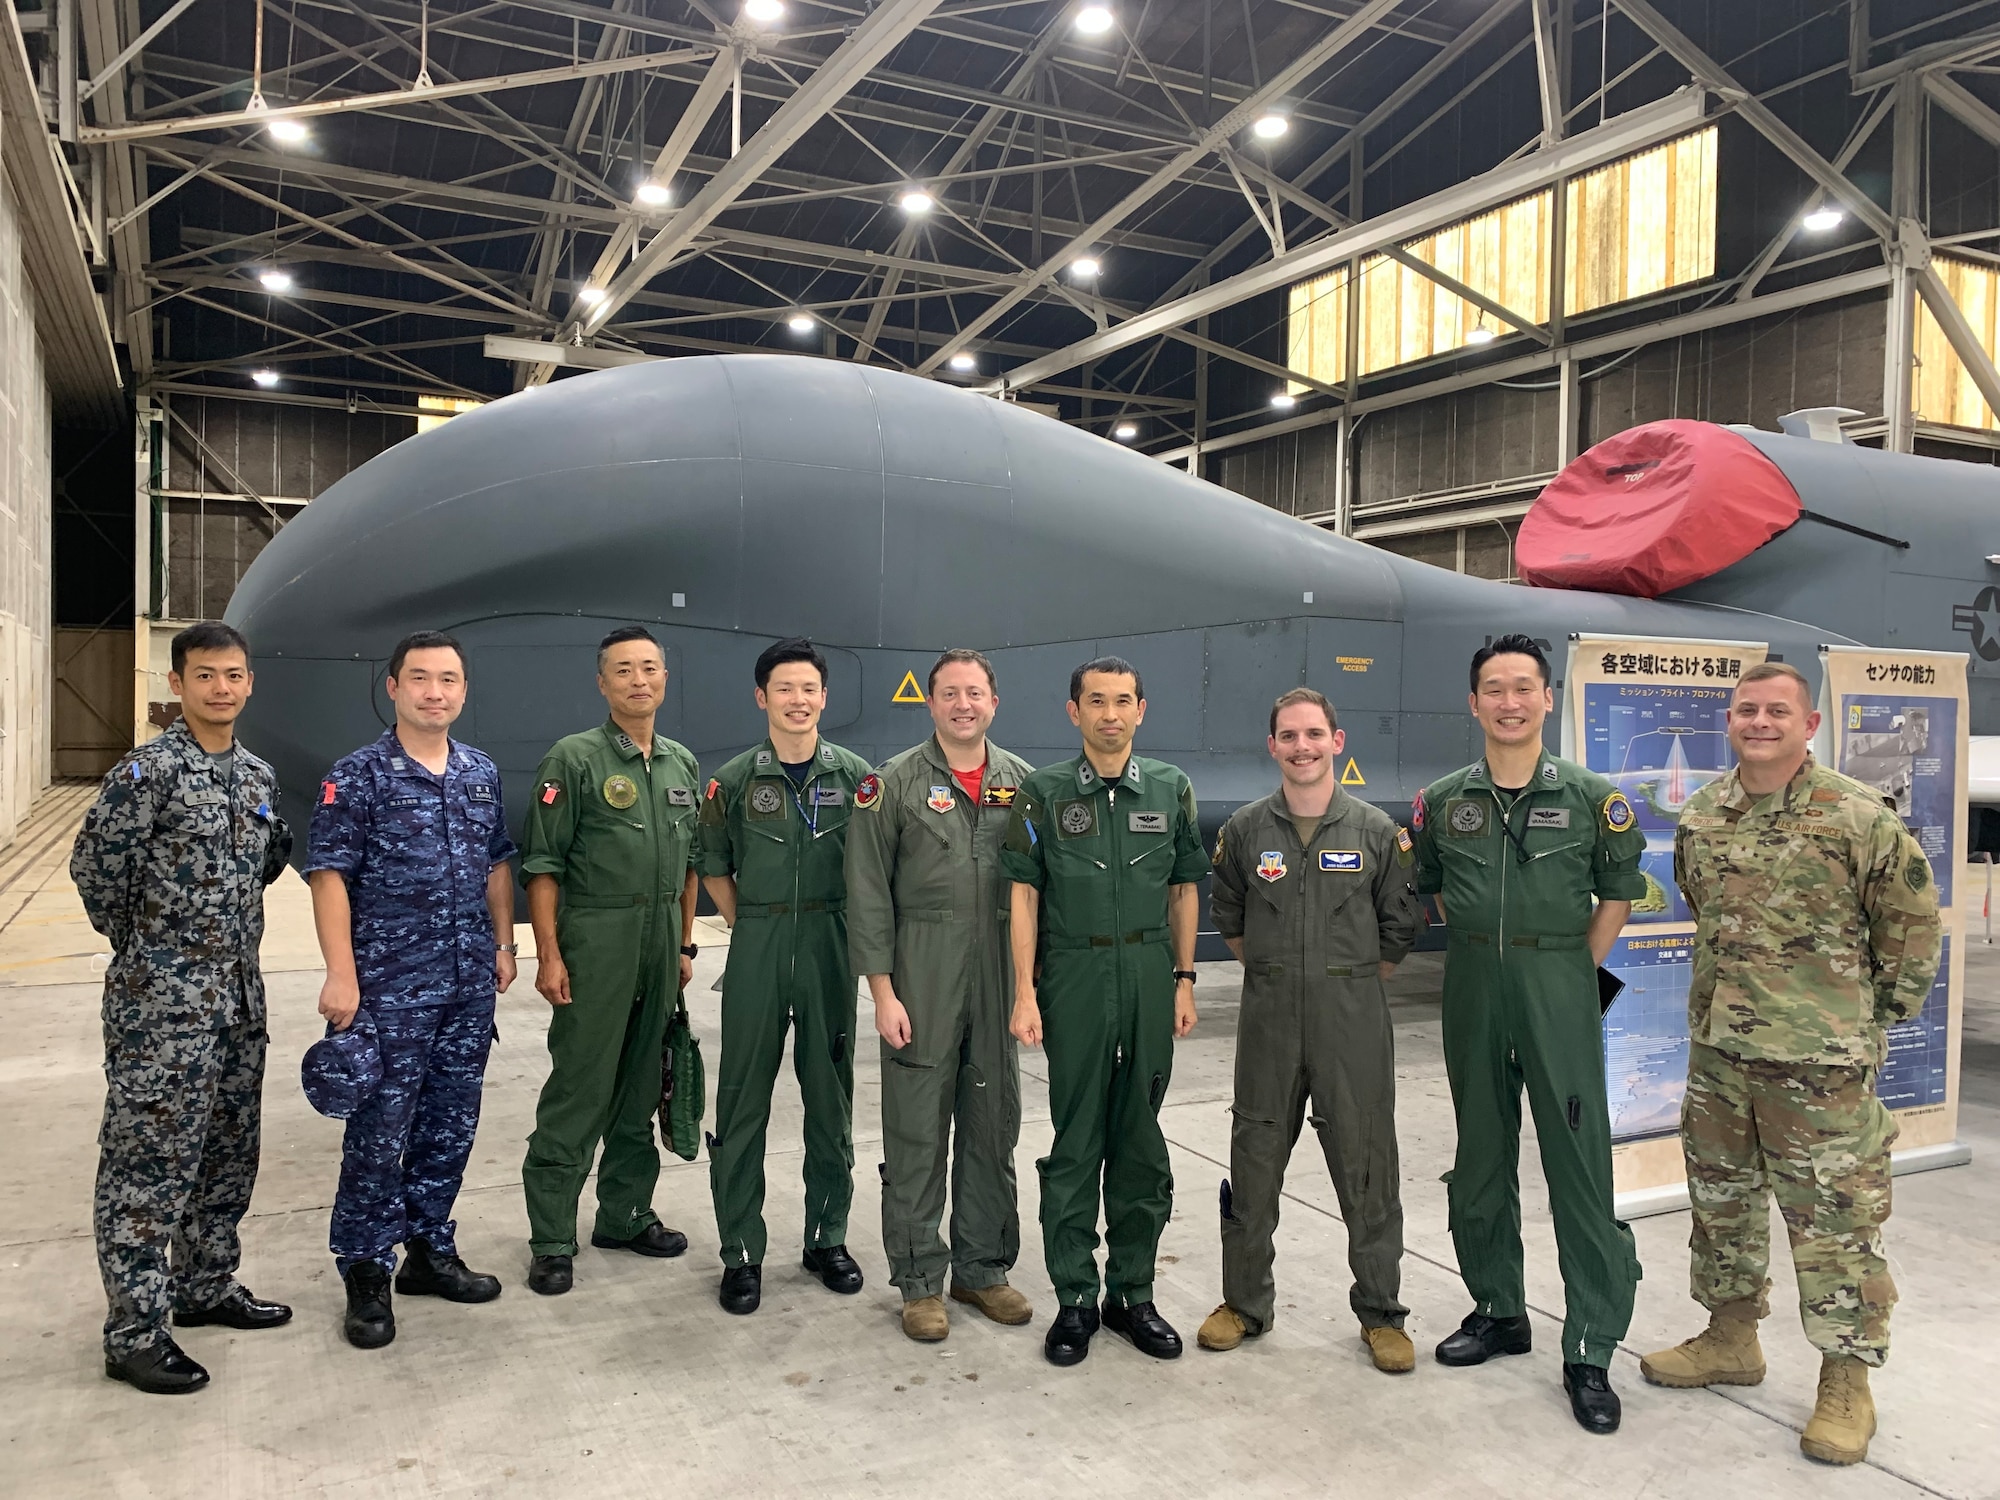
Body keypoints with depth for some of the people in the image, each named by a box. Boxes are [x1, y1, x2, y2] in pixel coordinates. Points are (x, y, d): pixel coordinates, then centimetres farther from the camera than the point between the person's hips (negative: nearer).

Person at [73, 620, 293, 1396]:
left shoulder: (259, 776, 9)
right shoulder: (148, 770, -12)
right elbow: (94, 866, -11)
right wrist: (143, 939, 1)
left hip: (239, 995, 7)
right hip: (162, 1001, -7)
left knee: (228, 1153, 16)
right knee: (149, 1161, -1)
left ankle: (206, 1288, 31)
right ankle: (136, 1333, 8)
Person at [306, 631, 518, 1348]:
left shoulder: (483, 774, 9)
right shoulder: (357, 776, -7)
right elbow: (329, 876, -10)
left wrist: (504, 945, 13)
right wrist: (341, 975, -16)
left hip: (471, 987, 5)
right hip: (389, 988, -5)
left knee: (451, 1127, 14)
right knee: (379, 1133, 1)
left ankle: (430, 1250, 29)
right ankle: (366, 1273, 16)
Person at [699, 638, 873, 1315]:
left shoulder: (854, 775, 1)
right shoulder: (734, 780, 1)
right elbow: (714, 869, 11)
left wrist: (851, 930, 4)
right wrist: (752, 929, 5)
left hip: (831, 947, 1)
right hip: (756, 949, 0)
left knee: (830, 1098, 10)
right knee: (743, 1101, 3)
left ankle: (827, 1238, 26)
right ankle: (741, 1252, 15)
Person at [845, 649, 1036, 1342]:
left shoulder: (1022, 782, 6)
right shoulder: (894, 783, -3)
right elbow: (869, 895, -4)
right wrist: (883, 991, -9)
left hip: (1001, 980, 3)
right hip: (922, 980, -3)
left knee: (993, 1128, 12)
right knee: (917, 1132, 4)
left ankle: (982, 1267, 28)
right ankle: (919, 1279, 19)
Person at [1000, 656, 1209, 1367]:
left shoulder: (1170, 788, 6)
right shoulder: (1044, 792, 0)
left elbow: (1185, 888, 11)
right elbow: (1023, 893, -1)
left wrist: (1184, 978, 6)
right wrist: (1025, 992, -7)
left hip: (1150, 976, 2)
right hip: (1074, 977, -2)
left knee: (1140, 1141, 10)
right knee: (1075, 1142, 4)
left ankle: (1132, 1292, 24)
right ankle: (1075, 1299, 16)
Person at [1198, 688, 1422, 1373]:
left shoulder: (1377, 830, -1)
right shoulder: (1245, 828, 1)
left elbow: (1401, 926, 8)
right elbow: (1227, 915, 14)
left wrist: (1353, 983, 8)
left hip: (1353, 1020, -1)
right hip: (1268, 1017, 1)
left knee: (1366, 1163, 5)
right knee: (1254, 1161, 9)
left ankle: (1381, 1314, 22)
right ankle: (1244, 1302, 25)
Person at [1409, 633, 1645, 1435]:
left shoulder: (1590, 798, -3)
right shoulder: (1442, 801, 3)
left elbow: (1618, 892, 7)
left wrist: (1574, 971, 1)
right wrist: (1483, 949, 10)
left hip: (1560, 984, -3)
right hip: (1472, 986, 3)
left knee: (1580, 1164, -3)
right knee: (1480, 1156, 12)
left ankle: (1590, 1352, 7)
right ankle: (1499, 1310, 30)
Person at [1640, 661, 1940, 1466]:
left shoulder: (1860, 817, -11)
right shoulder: (1699, 818, 4)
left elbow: (1912, 917, -3)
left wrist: (1883, 1009, 2)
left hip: (1820, 1060, -5)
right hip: (1717, 1048, 6)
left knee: (1835, 1218, 2)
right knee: (1721, 1200, 17)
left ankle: (1847, 1381, 18)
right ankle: (1731, 1337, 34)